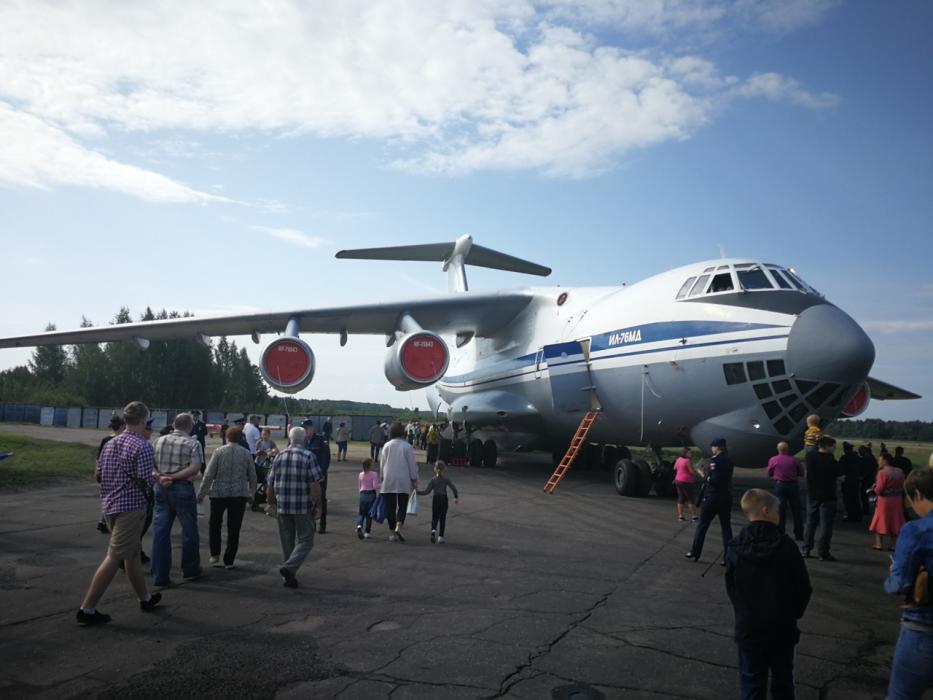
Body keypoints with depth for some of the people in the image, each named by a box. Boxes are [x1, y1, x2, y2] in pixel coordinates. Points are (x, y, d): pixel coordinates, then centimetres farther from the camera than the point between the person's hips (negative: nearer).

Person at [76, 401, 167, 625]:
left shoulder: (110, 443, 9)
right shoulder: (142, 446, -15)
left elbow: (99, 475, 13)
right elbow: (146, 480, -19)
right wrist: (156, 477, 3)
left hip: (110, 504, 9)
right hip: (131, 506, -9)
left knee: (132, 554, 19)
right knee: (114, 558, -3)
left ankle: (145, 598, 33)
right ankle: (87, 609, -1)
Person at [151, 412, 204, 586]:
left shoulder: (160, 440, 6)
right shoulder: (193, 444, -7)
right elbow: (195, 468, -18)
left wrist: (163, 477, -8)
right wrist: (174, 477, -15)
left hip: (162, 488, 4)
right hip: (183, 489, -4)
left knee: (160, 531, 7)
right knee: (189, 530, 11)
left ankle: (160, 575, 8)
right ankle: (190, 569, 24)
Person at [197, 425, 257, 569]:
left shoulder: (219, 452, -5)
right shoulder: (246, 454, -1)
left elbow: (209, 475, -7)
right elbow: (252, 477, 4)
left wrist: (201, 494, 1)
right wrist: (251, 495, 16)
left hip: (219, 493, -1)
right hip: (239, 495, 1)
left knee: (215, 524, 20)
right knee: (234, 529, 8)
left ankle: (215, 555, 17)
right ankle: (229, 561, 11)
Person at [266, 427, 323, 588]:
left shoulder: (279, 457, 6)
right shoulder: (308, 457, -7)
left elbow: (271, 485, 9)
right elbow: (315, 486, -13)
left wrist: (272, 504, 21)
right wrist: (316, 506, -2)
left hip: (282, 507, 4)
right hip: (303, 508, -4)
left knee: (287, 542, 15)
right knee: (305, 541, 6)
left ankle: (288, 577, 20)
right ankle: (289, 568, -13)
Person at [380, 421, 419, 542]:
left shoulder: (387, 446, 1)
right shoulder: (407, 447, -7)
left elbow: (382, 463, 9)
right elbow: (412, 464, -4)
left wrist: (383, 476, 21)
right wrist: (414, 479, 5)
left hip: (388, 480, 2)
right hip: (403, 482, -2)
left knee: (390, 506, 8)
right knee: (402, 505, 7)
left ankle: (392, 533, 12)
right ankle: (398, 527, -13)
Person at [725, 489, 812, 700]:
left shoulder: (735, 547, -9)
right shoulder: (786, 546, -14)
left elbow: (731, 588, 0)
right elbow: (804, 587, -6)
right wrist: (794, 613, 12)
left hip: (748, 627, 0)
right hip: (782, 627, 0)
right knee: (783, 683, 19)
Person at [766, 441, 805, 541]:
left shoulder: (773, 460, -6)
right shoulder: (794, 460, -5)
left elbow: (769, 474, 3)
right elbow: (801, 473, 3)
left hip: (780, 485, 0)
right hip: (793, 485, 1)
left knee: (780, 510, 6)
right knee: (796, 510, 11)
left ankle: (780, 533, 6)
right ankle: (799, 535, 17)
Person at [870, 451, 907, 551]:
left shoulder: (882, 472, -18)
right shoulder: (899, 472, 2)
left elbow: (879, 490, -20)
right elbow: (903, 486, 8)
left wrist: (875, 488, 0)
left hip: (884, 500, -6)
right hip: (897, 500, 6)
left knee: (880, 521, 6)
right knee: (895, 522, 12)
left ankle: (879, 543, 8)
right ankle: (894, 544, 15)